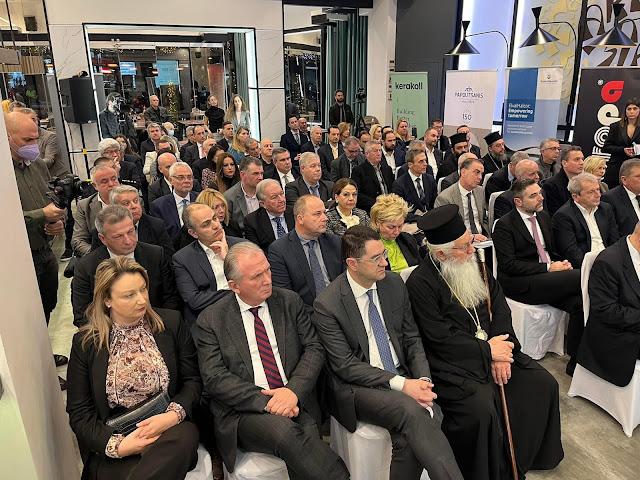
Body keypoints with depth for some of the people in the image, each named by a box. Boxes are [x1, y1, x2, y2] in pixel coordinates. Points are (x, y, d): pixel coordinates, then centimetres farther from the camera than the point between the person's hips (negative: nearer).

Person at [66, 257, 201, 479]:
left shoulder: (171, 322, 4)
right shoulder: (85, 342, 3)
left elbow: (193, 380, 5)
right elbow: (78, 412, 4)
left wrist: (173, 415, -15)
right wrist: (116, 444, -13)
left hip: (170, 429, 2)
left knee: (183, 436, -34)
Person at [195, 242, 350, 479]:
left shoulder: (290, 301, 8)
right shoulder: (210, 321, 0)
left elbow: (314, 349, 4)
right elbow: (215, 378, -7)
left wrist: (293, 390, -13)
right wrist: (265, 401, -17)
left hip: (294, 401, 2)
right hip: (244, 411, -1)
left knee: (305, 443, -29)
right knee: (285, 432, -30)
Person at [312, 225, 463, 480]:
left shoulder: (394, 284, 3)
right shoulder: (326, 305, -14)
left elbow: (412, 338, 9)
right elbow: (345, 366, -14)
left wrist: (423, 379, -9)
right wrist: (401, 384, -21)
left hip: (403, 378, 5)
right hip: (357, 387, -4)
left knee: (409, 435, -24)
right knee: (412, 411, -30)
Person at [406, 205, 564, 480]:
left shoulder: (474, 264, 3)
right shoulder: (421, 283, -18)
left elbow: (499, 307, 3)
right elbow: (441, 339, -18)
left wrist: (500, 352, -9)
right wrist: (487, 351, -14)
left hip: (491, 347, 7)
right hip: (453, 362, -7)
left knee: (545, 384, -1)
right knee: (481, 407, -27)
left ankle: (524, 457, 22)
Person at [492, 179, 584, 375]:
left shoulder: (543, 217, 15)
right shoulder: (504, 225, -8)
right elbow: (508, 265, -15)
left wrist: (562, 263, 0)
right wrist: (548, 268, -16)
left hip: (548, 278, 7)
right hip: (520, 285, -7)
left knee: (579, 303, -21)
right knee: (581, 276, -24)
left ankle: (575, 361, -6)